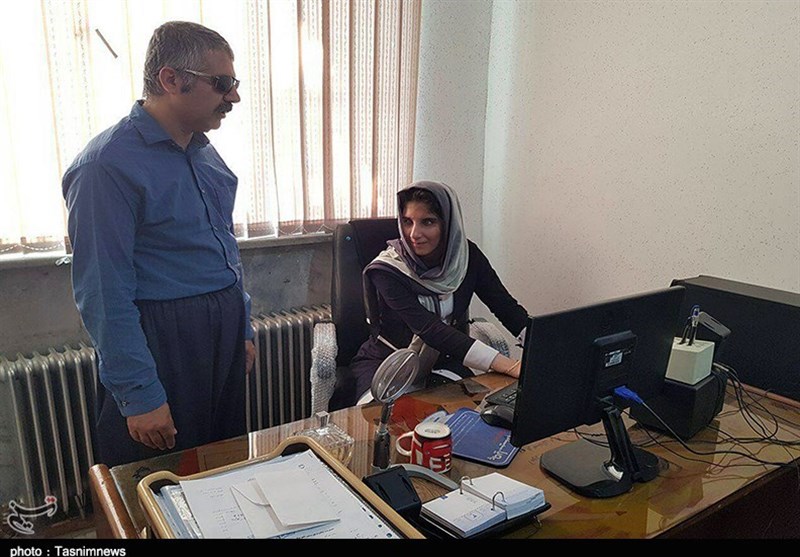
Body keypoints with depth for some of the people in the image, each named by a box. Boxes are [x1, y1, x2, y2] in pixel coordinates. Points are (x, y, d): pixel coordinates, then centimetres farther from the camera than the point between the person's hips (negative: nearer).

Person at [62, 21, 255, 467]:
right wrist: (139, 395, -17)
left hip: (224, 338, 8)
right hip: (161, 343, -7)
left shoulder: (204, 152, 8)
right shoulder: (107, 164, -17)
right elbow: (104, 294, -18)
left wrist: (243, 329, 16)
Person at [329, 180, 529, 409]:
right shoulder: (385, 271, -21)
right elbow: (430, 329, -30)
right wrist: (510, 366, -39)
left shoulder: (467, 256, -6)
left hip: (443, 365, 4)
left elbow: (506, 306, -4)